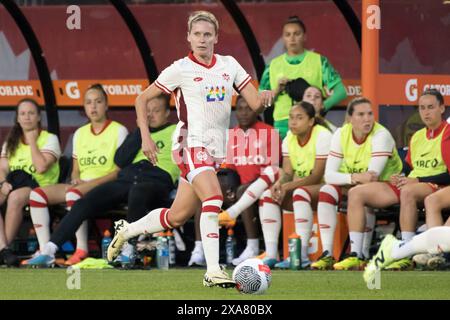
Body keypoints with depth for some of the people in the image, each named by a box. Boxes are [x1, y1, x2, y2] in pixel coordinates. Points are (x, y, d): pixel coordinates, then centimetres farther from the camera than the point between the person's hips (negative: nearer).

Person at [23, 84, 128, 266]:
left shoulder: (119, 131, 1)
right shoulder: (80, 133, 19)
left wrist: (92, 182, -17)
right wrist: (76, 180, -6)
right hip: (81, 185, 6)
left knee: (73, 194, -38)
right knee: (37, 194, -15)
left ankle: (82, 250, -33)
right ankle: (44, 250, -23)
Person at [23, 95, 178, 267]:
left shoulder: (176, 132, 18)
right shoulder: (137, 134, 31)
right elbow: (120, 160, 13)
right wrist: (141, 131, 9)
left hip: (156, 181, -5)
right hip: (125, 179, 5)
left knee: (138, 193, -43)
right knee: (83, 204, -17)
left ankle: (128, 251, -44)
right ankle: (49, 251, -22)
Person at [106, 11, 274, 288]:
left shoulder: (229, 65, 8)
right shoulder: (181, 69, -4)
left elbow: (255, 103, 4)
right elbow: (142, 99, 3)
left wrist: (265, 96, -20)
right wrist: (146, 138, -6)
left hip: (215, 150, 6)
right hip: (191, 143, -6)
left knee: (177, 217, 11)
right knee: (213, 196, -28)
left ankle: (126, 232, 35)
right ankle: (213, 271, -30)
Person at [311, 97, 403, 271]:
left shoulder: (381, 135, -19)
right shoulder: (341, 134, -5)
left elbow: (373, 176, -27)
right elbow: (329, 175, -13)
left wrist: (348, 179, -22)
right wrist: (355, 177, -29)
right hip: (352, 187, 5)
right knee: (326, 191, -21)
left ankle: (358, 256, -36)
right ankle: (327, 254, -26)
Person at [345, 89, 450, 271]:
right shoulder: (417, 136, 20)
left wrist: (418, 180, -17)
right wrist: (401, 178, 0)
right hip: (411, 185, 8)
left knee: (408, 191, -43)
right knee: (357, 193, -6)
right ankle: (355, 254, -15)